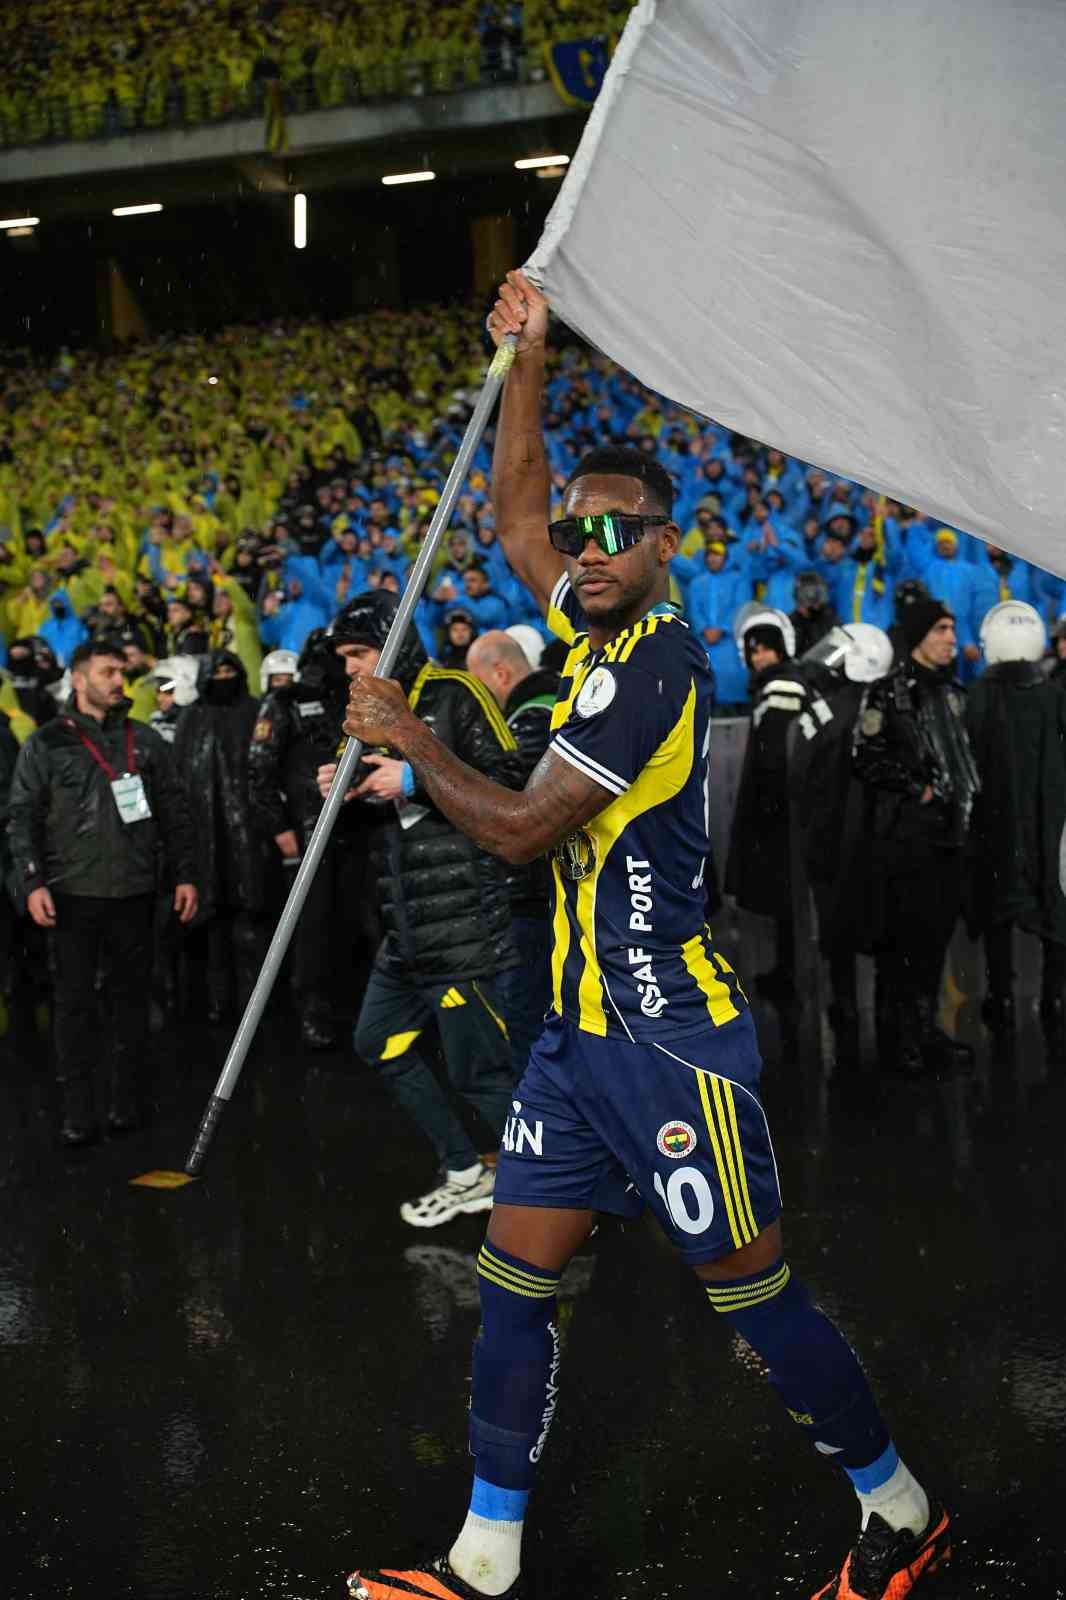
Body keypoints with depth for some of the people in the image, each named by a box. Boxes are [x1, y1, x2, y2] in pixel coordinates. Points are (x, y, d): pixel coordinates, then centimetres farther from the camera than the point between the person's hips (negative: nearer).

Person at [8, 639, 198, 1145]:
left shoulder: (145, 741, 9)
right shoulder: (46, 744, 3)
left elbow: (174, 813, 11)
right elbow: (24, 818, 0)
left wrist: (185, 874, 5)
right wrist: (32, 882, -10)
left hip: (133, 892, 2)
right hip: (73, 893, -2)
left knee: (131, 996, 6)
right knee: (74, 1002, 1)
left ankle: (126, 1100, 15)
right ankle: (77, 1110, 6)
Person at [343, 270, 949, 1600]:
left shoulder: (653, 661, -16)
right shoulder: (602, 629, 10)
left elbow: (516, 828, -16)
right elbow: (513, 518, 26)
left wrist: (409, 739, -2)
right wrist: (528, 359, 21)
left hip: (667, 1031, -9)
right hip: (581, 1026, 9)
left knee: (753, 1294, 0)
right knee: (512, 1281, 9)